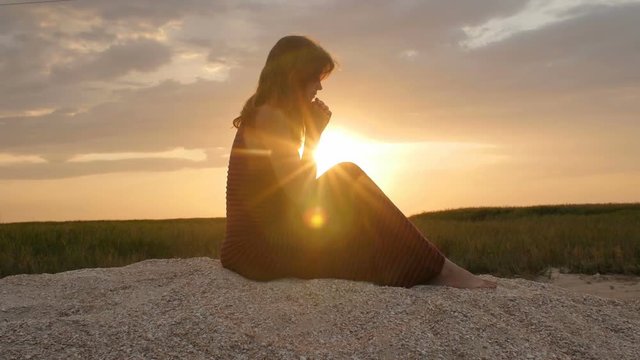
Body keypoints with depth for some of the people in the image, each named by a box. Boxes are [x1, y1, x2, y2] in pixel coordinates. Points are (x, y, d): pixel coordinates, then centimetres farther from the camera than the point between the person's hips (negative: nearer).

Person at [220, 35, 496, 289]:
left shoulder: (260, 114, 17)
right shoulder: (272, 115, -13)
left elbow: (300, 183, 18)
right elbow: (300, 196, -18)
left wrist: (313, 134, 9)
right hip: (258, 248, -10)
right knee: (347, 176, -11)